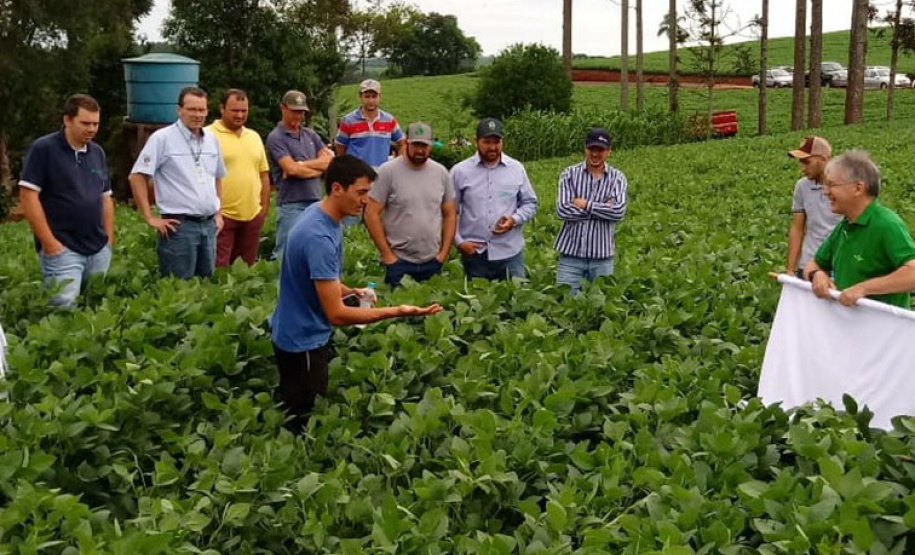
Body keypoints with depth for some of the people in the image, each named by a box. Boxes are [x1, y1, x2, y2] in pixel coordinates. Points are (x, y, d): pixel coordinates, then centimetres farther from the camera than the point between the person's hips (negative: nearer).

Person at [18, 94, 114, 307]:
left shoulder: (98, 153, 12)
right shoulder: (43, 149, -7)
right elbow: (28, 196, -11)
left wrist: (109, 239, 9)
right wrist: (49, 243, -15)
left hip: (99, 250, 6)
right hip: (63, 249, -6)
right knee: (64, 308, -10)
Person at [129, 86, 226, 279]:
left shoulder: (211, 139, 11)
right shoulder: (163, 138, -8)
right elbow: (137, 177, -9)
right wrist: (150, 218, -12)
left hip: (209, 225, 6)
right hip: (179, 226, -6)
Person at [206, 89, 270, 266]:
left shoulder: (254, 137, 14)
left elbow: (263, 174, 18)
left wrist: (264, 207, 12)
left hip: (252, 215, 6)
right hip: (222, 215, -6)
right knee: (219, 269, -5)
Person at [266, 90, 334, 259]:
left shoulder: (310, 134, 15)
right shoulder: (276, 138, -4)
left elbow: (331, 161, 4)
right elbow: (291, 169, -16)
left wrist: (301, 165, -8)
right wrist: (319, 167, -2)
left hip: (315, 202, 6)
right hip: (291, 205, -6)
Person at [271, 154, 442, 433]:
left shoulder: (321, 214, -1)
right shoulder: (319, 237, -31)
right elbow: (336, 314, -31)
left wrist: (350, 291, 1)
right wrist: (397, 311, -32)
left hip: (308, 334, 9)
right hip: (303, 342, -9)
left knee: (295, 412, 23)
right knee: (302, 423, 7)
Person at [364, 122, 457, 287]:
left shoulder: (441, 173, 4)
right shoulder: (388, 171, -8)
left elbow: (450, 215, 10)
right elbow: (371, 214, -8)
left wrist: (444, 253, 3)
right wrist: (387, 254, -9)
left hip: (432, 262, 4)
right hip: (398, 262, -3)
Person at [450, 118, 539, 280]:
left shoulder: (517, 169, 4)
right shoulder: (460, 171, 0)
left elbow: (530, 203, 11)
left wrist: (514, 220, -8)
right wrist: (459, 241, -6)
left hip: (510, 253, 1)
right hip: (475, 253, -1)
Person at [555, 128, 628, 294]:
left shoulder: (617, 178, 2)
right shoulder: (569, 174, 0)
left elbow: (618, 212, -13)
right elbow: (562, 210, -12)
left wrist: (586, 205, -11)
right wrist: (603, 210, -10)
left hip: (602, 255, 1)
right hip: (571, 252, -1)